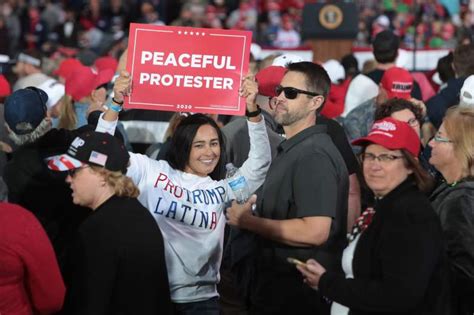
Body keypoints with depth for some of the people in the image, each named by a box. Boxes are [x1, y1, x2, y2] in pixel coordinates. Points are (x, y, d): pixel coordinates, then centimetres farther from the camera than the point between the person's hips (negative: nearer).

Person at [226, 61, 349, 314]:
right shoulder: (291, 149, 16)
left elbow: (315, 231, -28)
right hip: (275, 284, 10)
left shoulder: (315, 155, -18)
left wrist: (248, 221, -18)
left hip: (297, 295, -10)